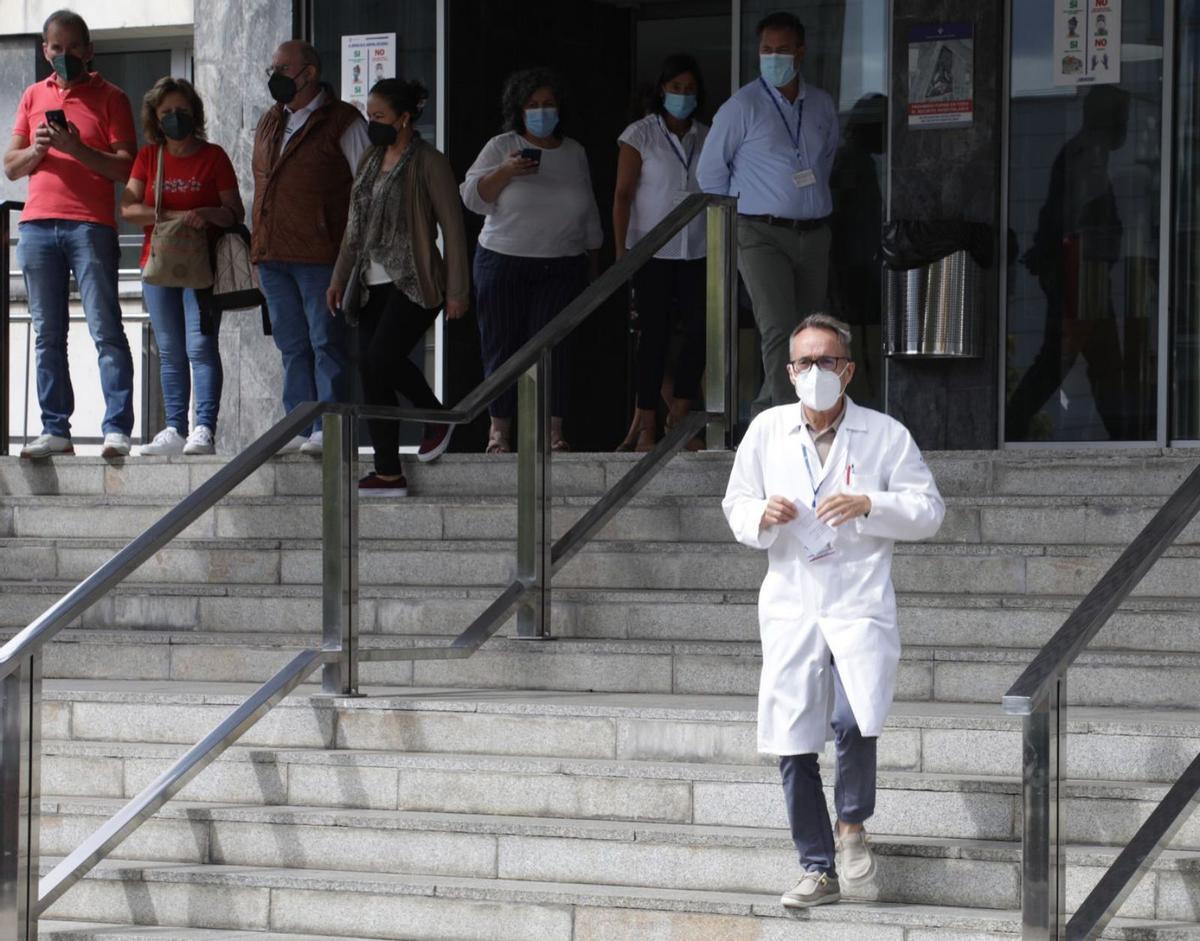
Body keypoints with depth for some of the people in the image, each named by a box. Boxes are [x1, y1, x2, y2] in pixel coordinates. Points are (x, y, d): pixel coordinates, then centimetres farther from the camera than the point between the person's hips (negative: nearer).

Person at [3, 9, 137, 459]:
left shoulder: (110, 97, 6)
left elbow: (125, 168, -3)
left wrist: (77, 148, -15)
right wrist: (38, 148, -4)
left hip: (91, 226, -4)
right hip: (37, 225, 4)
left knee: (106, 331, -9)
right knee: (48, 335, 3)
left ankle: (117, 429, -13)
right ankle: (55, 430, 3)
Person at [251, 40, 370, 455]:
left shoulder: (342, 122, -2)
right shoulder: (269, 123, 18)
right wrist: (259, 244, 18)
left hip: (320, 254, -7)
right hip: (273, 256, 7)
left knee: (326, 342, -6)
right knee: (292, 345, 8)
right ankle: (300, 426, 11)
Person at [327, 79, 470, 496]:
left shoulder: (428, 163, -7)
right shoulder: (370, 162, 15)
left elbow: (452, 228, -8)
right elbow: (355, 227, 21)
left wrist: (457, 290, -11)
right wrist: (339, 278, 14)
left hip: (414, 284, -8)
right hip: (376, 285, 8)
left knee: (381, 359, -22)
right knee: (372, 373, 1)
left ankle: (436, 416, 3)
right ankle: (388, 473, 4)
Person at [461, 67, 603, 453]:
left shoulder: (575, 153, 13)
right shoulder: (501, 147, 3)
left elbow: (589, 214, 20)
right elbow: (472, 196, -5)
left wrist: (593, 264, 18)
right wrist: (505, 172, -20)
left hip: (562, 269, 1)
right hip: (504, 264, -1)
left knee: (551, 346, -8)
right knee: (502, 345, -1)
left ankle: (554, 431, -8)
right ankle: (499, 429, 7)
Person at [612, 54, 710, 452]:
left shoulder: (707, 138, 10)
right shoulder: (640, 135, -1)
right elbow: (623, 195, -3)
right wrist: (621, 251, -9)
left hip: (697, 252, 4)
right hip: (652, 252, -3)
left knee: (700, 330, -3)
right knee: (655, 334, -2)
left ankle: (678, 420, 9)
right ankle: (646, 427, 4)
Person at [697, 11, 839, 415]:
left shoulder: (822, 106, 10)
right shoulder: (743, 106, -5)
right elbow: (710, 170, 4)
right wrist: (734, 219, 9)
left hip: (814, 235, 6)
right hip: (763, 236, -6)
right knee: (780, 333, -18)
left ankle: (766, 414, 23)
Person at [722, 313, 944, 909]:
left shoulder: (885, 435, 0)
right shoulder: (767, 431, 7)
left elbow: (928, 511, 1)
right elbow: (736, 507, 15)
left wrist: (869, 505, -15)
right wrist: (762, 515, -8)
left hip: (860, 604, -3)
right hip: (790, 606, 3)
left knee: (853, 721, -24)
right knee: (791, 745, 3)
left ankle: (852, 825, 4)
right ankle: (818, 871, 15)